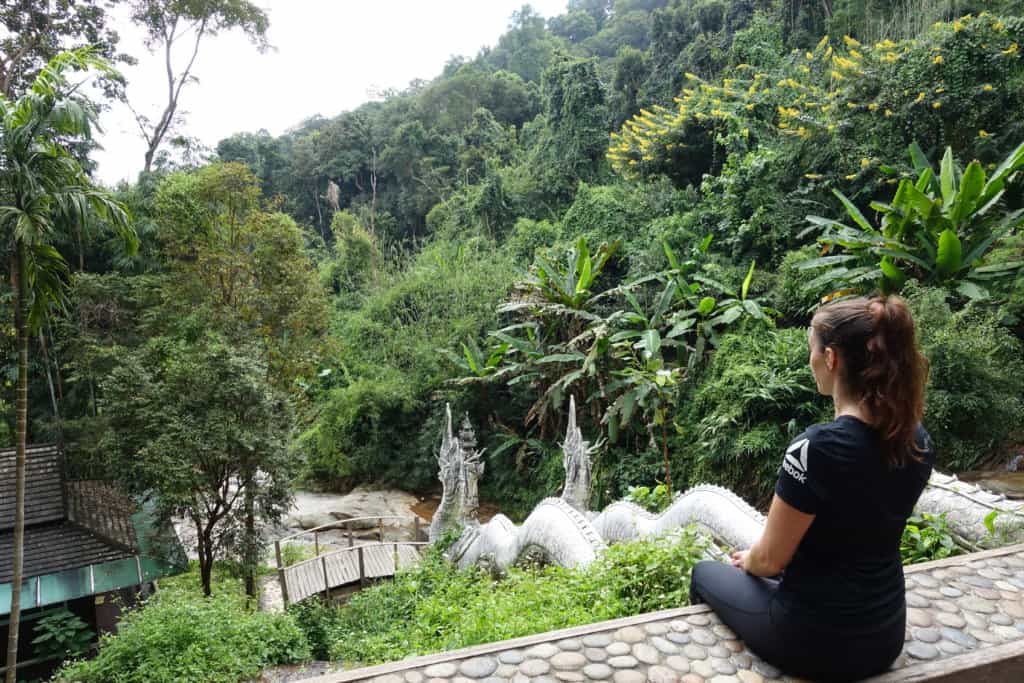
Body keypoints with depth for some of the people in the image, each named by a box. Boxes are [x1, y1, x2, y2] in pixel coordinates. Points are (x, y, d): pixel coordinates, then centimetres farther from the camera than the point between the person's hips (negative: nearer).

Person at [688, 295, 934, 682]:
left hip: (815, 641, -6)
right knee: (763, 572, 33)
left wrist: (747, 561, 5)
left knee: (706, 574, 21)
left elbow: (770, 559, -18)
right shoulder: (918, 443, -6)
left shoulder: (817, 448, -29)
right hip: (885, 636, 6)